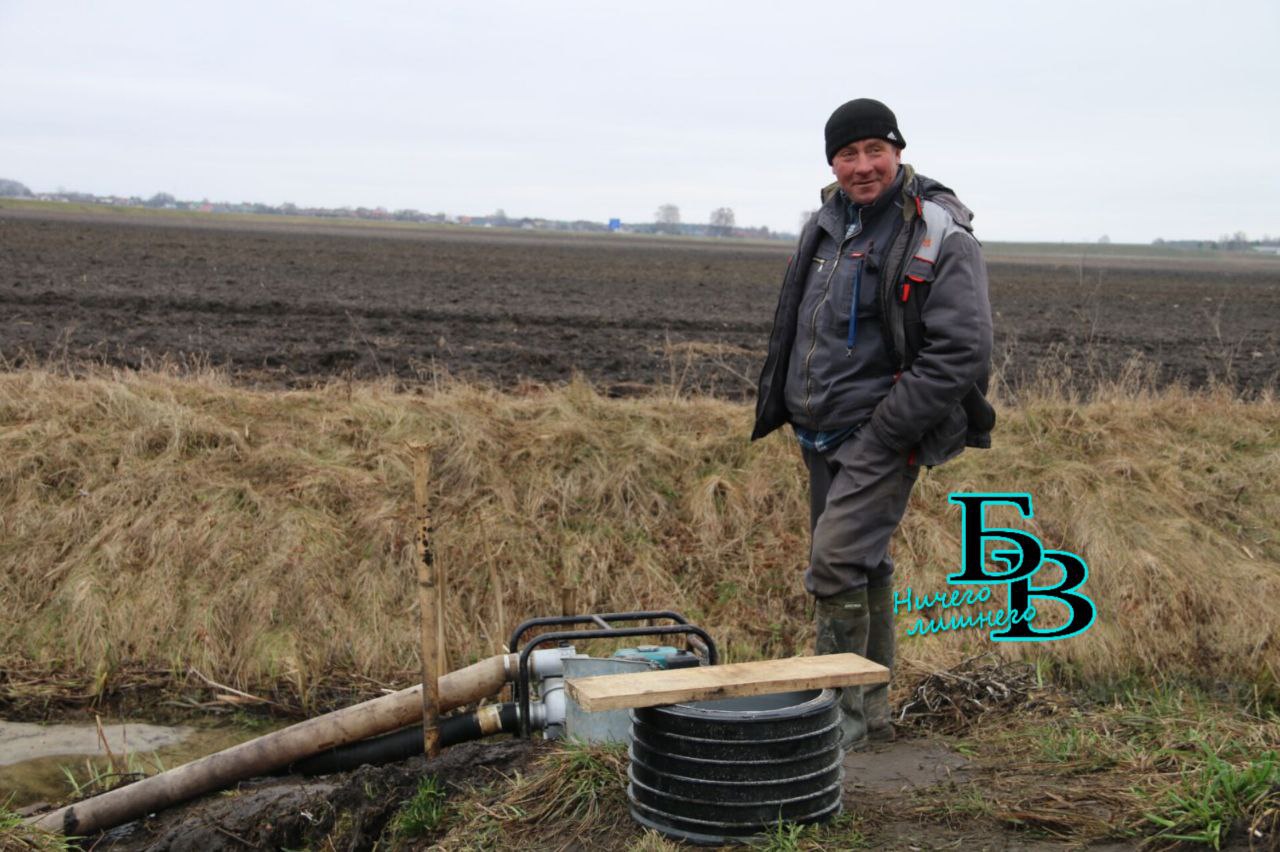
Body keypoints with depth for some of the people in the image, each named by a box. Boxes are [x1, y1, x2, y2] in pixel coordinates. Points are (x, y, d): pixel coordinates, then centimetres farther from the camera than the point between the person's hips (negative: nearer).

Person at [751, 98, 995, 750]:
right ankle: (872, 711, 28)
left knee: (837, 565, -15)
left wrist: (884, 430, -20)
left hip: (882, 434, -7)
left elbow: (961, 353, -20)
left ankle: (844, 716, -2)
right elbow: (796, 324, 21)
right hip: (820, 433, 7)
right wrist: (785, 405, 14)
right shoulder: (827, 222, 8)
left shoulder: (941, 237, -14)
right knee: (863, 568, 15)